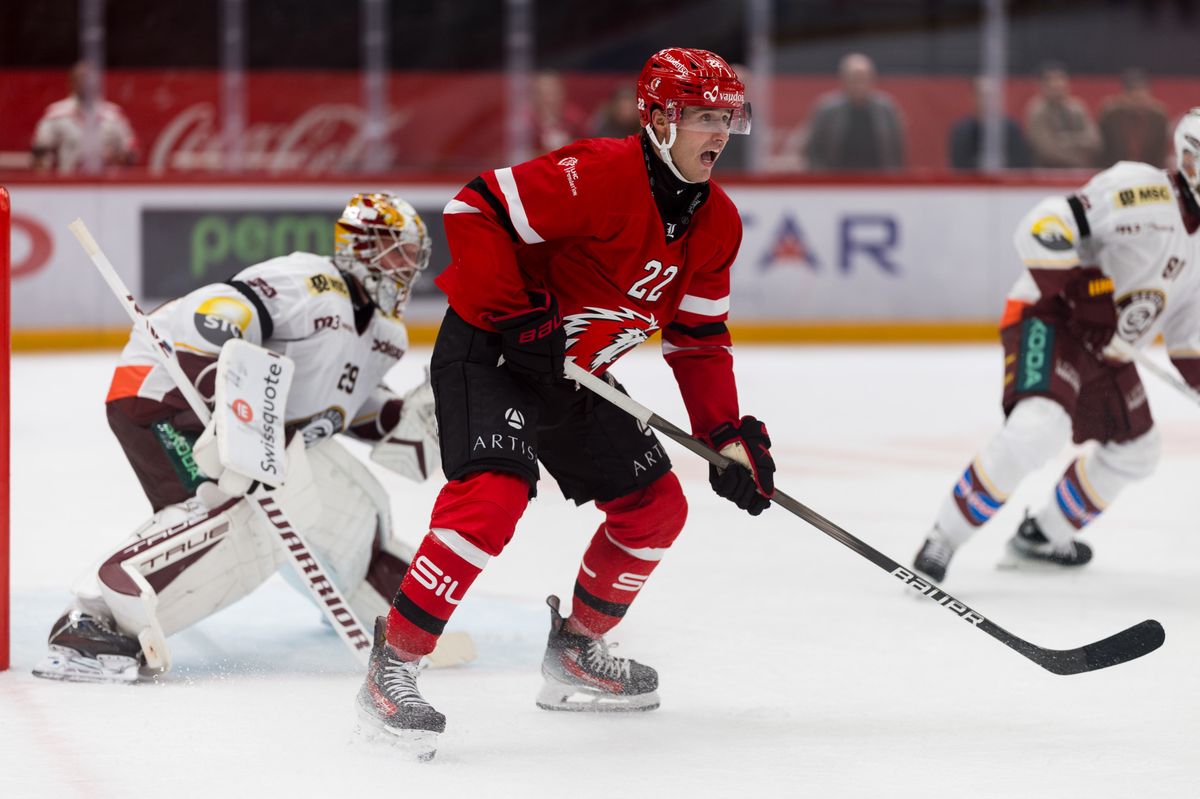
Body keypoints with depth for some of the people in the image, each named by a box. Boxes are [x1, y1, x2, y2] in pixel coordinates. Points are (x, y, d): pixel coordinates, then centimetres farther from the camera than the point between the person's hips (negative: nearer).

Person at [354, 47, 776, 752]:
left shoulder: (718, 224, 1)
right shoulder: (600, 173, -25)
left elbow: (700, 342, 10)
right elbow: (475, 210, -27)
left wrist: (729, 435, 0)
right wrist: (518, 315, -28)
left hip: (574, 376, 9)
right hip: (487, 350, -9)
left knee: (657, 506, 10)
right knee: (495, 493, -28)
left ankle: (576, 653, 29)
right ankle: (393, 665, -20)